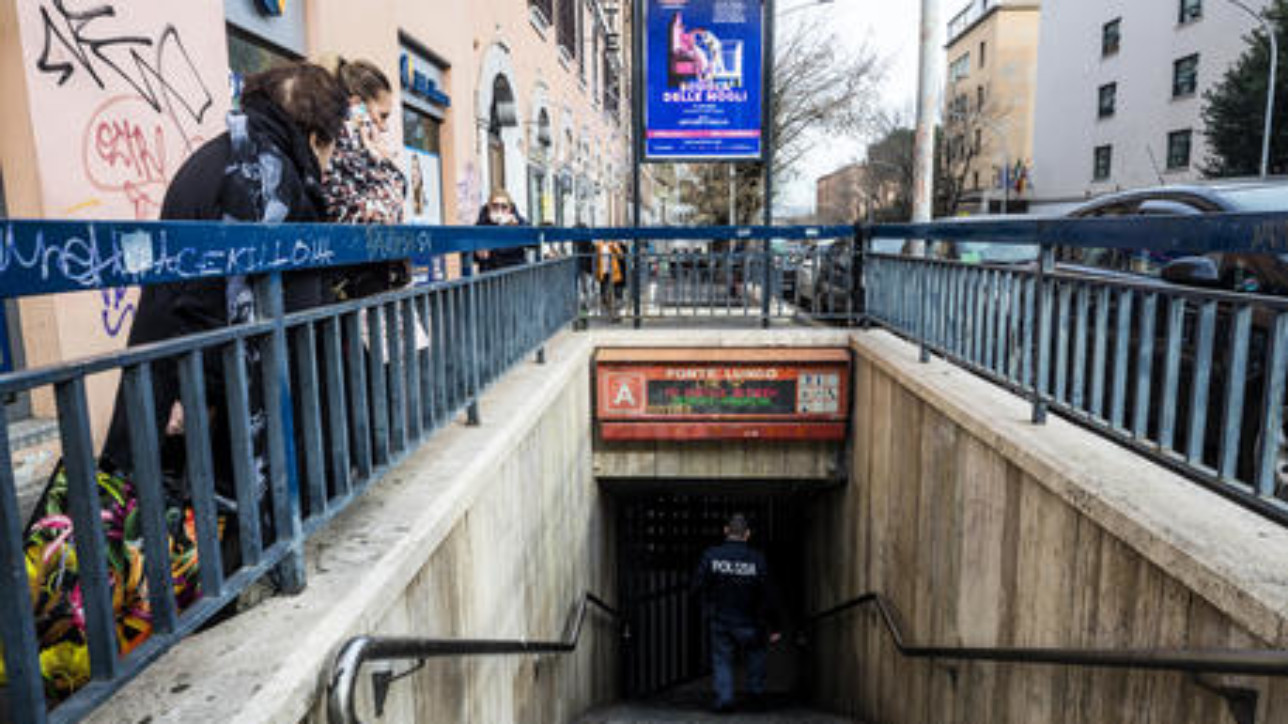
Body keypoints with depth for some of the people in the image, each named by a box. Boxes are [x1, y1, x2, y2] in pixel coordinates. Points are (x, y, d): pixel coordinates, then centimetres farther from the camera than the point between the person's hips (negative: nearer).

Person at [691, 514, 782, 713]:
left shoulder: (710, 556, -11)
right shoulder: (757, 560, -13)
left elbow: (697, 587, -10)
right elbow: (768, 596, -8)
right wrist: (773, 627, 1)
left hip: (719, 621, 0)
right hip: (748, 623, 0)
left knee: (722, 660, 14)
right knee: (756, 652, 27)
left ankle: (724, 698, 2)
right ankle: (756, 691, 28)